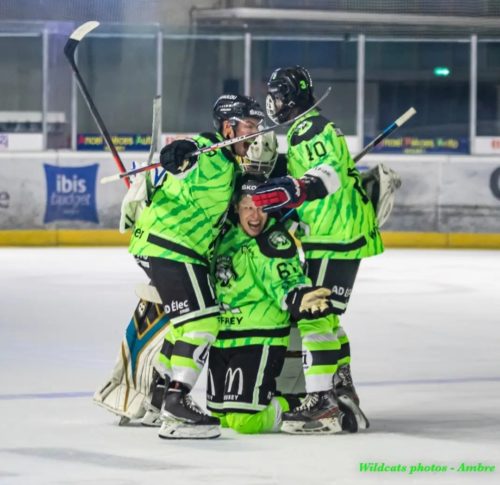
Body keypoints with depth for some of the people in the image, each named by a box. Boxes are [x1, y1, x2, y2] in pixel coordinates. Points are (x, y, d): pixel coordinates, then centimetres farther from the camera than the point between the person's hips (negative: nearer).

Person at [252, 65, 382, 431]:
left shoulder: (309, 129, -14)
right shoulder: (307, 128, 21)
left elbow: (330, 172, -31)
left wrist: (294, 190, -45)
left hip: (337, 236, -11)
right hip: (340, 233, 11)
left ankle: (319, 400, -18)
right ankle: (343, 388, 20)